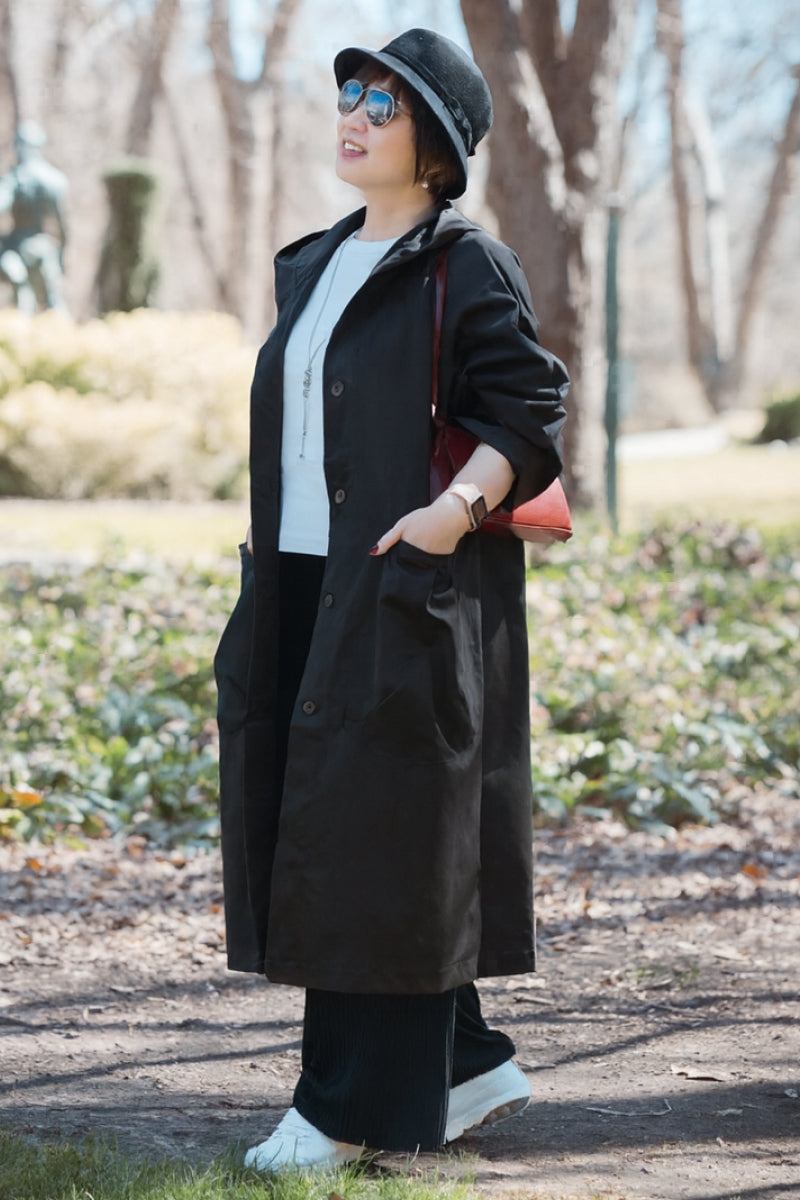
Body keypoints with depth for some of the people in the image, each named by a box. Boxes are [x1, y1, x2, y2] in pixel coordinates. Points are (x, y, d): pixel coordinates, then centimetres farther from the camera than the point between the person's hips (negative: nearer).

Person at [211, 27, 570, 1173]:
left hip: (408, 596, -8)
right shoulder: (313, 266, 16)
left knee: (381, 840, -4)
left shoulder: (467, 265, -7)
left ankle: (351, 1107, 2)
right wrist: (266, 536, 16)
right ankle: (469, 1064, 20)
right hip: (305, 587, 8)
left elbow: (526, 417, -12)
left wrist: (458, 509, -26)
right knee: (308, 836, 9)